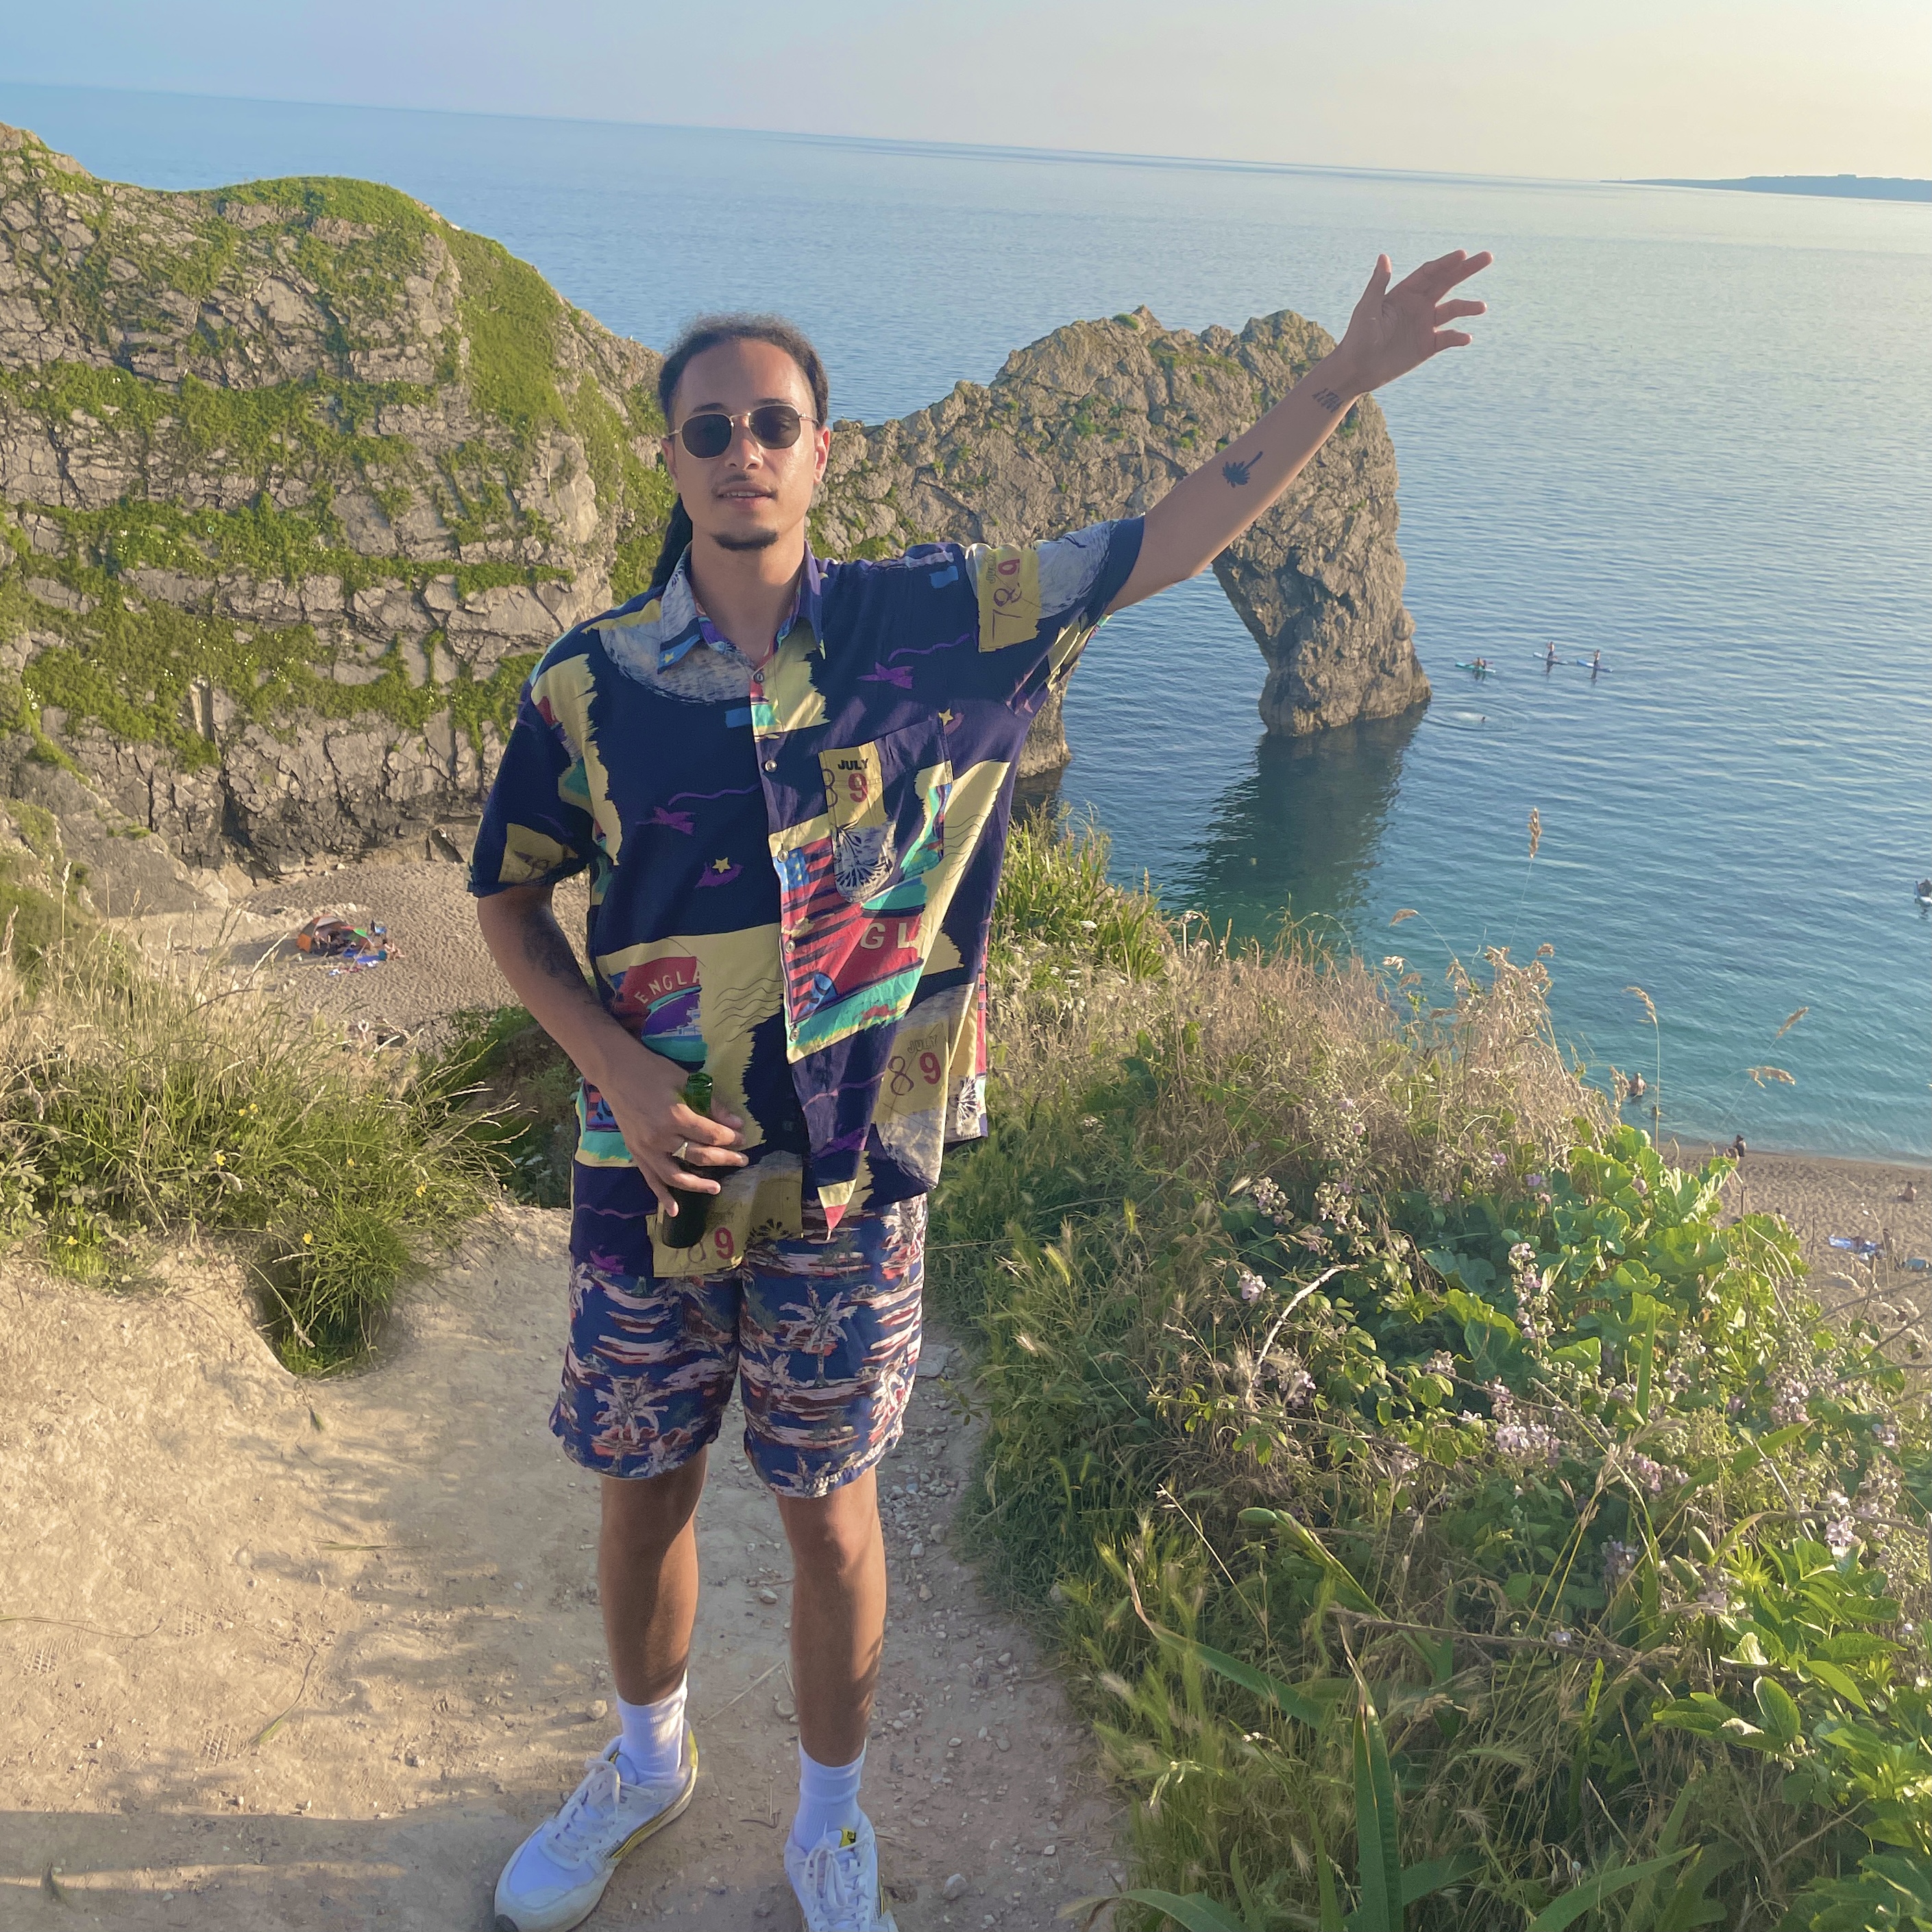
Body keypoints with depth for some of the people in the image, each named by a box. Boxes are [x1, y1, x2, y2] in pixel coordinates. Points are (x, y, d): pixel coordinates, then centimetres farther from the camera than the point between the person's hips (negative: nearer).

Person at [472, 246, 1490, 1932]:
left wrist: (1342, 379, -6)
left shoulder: (932, 627, -7)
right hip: (654, 1165, 2)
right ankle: (647, 1761, 49)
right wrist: (620, 1073, -10)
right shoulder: (592, 682, -6)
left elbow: (1167, 544, -1)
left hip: (853, 1174, -1)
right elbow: (510, 901, 4)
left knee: (831, 1518, 13)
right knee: (643, 1495, 18)